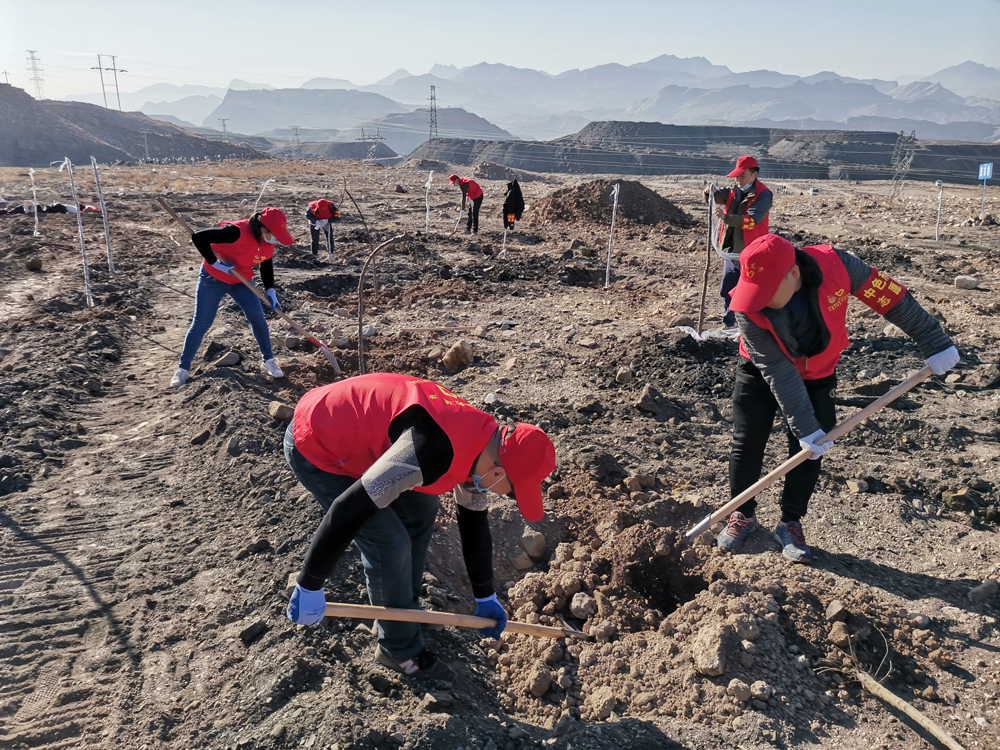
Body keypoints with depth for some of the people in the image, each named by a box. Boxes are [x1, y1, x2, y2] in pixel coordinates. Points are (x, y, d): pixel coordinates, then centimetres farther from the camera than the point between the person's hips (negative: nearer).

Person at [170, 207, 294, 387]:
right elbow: (198, 237, -35)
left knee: (257, 316, -3)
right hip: (213, 278, -6)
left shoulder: (269, 241, -12)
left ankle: (268, 360, 13)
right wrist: (215, 262, -31)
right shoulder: (237, 232, -35)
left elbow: (266, 264, 6)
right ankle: (183, 368, 13)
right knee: (201, 324, -1)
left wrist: (270, 290, -3)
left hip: (241, 280, 6)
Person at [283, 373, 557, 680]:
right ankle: (400, 650, 15)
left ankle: (404, 610, 33)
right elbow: (349, 510, -33)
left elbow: (474, 522, 11)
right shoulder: (436, 450, -35)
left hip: (350, 429, 9)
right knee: (390, 543, -9)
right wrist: (309, 585, -21)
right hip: (315, 448, -9)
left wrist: (485, 597, 21)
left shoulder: (483, 440, -5)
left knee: (420, 509, 14)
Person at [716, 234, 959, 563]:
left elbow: (891, 298, -19)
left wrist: (934, 342, -12)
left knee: (808, 454, 1)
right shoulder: (748, 307, -33)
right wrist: (804, 427, -30)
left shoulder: (836, 265, -32)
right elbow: (777, 372, -30)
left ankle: (790, 523, 18)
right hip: (762, 375, -1)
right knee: (747, 444, 2)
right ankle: (743, 515, 22)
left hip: (816, 376, 1)